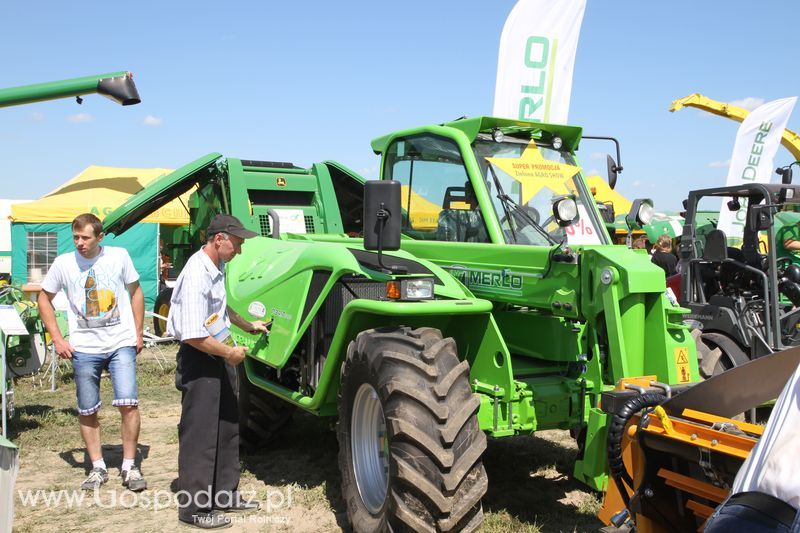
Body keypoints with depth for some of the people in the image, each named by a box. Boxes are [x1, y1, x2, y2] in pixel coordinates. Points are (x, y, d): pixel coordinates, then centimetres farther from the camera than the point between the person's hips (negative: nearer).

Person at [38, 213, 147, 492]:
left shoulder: (119, 256, -2)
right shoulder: (63, 263, 0)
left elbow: (135, 292, 10)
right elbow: (44, 299, 11)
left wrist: (138, 333, 7)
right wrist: (57, 338, 2)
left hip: (121, 344, -1)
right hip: (84, 349, 2)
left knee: (128, 404, -10)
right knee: (87, 411, 8)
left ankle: (129, 466, 5)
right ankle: (98, 467, 24)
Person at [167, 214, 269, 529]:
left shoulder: (217, 269, 7)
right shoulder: (196, 277, -24)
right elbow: (193, 336, -28)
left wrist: (248, 325, 29)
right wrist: (229, 353, -17)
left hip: (219, 357, 10)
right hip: (199, 361, -10)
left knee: (226, 428, 17)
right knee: (200, 433, 0)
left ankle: (225, 494, 30)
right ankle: (195, 507, 12)